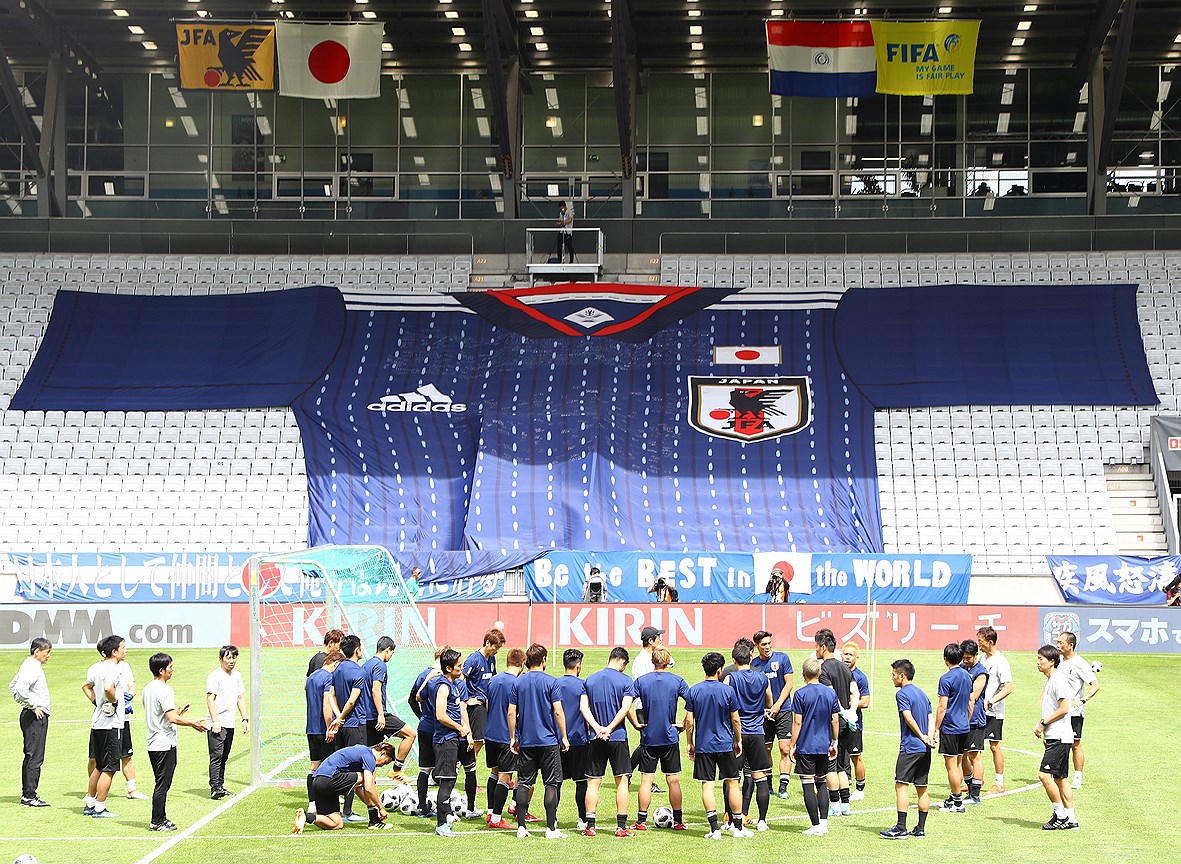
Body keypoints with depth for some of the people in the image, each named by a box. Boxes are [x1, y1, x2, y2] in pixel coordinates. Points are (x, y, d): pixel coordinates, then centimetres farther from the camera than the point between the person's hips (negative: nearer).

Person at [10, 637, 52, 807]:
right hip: (36, 716, -11)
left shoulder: (30, 665, 16)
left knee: (31, 757, 14)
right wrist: (33, 706, -19)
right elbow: (20, 688, -29)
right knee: (35, 757, -8)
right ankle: (29, 796, -7)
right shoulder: (32, 667, -15)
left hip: (35, 715, 11)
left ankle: (27, 794, 18)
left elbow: (13, 686, 28)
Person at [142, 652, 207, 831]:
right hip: (165, 744, -9)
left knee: (161, 783, 17)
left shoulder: (147, 690, 12)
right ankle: (157, 822, 0)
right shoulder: (165, 690, -17)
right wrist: (192, 723, -11)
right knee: (162, 784, -3)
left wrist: (176, 713, 21)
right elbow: (172, 719, -22)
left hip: (152, 744, 9)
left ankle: (161, 818, 22)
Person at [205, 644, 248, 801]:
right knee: (216, 756, -11)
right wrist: (215, 721, -17)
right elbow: (210, 699, -12)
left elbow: (240, 698, 21)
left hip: (230, 724, 7)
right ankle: (214, 788, -13)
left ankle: (220, 786, 17)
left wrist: (245, 719, 14)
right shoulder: (214, 676, -8)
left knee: (224, 757, 11)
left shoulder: (237, 675, 15)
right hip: (217, 724, -7)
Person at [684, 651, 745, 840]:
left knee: (707, 785, 2)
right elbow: (735, 720, 0)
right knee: (732, 783, 8)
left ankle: (715, 828, -4)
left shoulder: (694, 691, -2)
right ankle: (737, 826, 12)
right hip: (726, 745, -1)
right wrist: (738, 741, 13)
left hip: (703, 746, 1)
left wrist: (690, 743, 11)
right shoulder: (728, 691, -6)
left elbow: (689, 721, 0)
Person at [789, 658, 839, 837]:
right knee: (822, 784, 15)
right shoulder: (831, 693, 4)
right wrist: (834, 743, 18)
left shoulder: (801, 694, -9)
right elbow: (835, 721, 8)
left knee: (808, 785, -1)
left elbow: (797, 723, -10)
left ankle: (816, 826, -3)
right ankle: (824, 823, 9)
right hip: (824, 746, 5)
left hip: (805, 747, -5)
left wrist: (792, 746, -2)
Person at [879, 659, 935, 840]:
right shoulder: (922, 693, 18)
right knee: (922, 789, 9)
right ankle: (921, 828, 11)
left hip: (910, 748, -8)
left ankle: (901, 828, -12)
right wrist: (929, 737, -4)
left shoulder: (902, 694, -8)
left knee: (901, 785, -7)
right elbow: (931, 718, 10)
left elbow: (909, 718, -17)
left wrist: (922, 737, -7)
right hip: (925, 750, 8)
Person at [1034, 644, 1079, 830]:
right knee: (1059, 779, 11)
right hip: (1054, 737, 10)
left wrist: (1043, 723, -13)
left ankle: (1061, 815, -5)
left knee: (1044, 775, -14)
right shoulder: (1050, 680, 16)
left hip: (1060, 738, -10)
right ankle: (1070, 819, 13)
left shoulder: (1059, 680, -14)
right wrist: (1043, 730, 14)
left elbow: (1064, 709, -20)